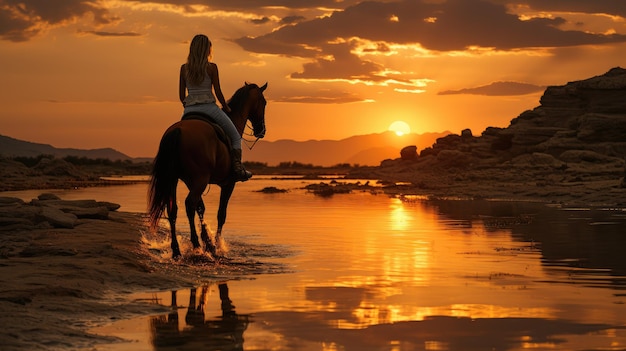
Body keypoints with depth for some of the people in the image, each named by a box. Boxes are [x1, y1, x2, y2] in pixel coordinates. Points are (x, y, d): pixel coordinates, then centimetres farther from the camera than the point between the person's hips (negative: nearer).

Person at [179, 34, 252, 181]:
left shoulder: (184, 68, 6)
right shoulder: (211, 67, -4)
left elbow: (181, 95, 8)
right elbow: (218, 92, -3)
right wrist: (226, 107, 12)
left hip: (189, 110, 3)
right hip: (209, 107, -3)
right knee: (235, 137, 11)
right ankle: (237, 167, -5)